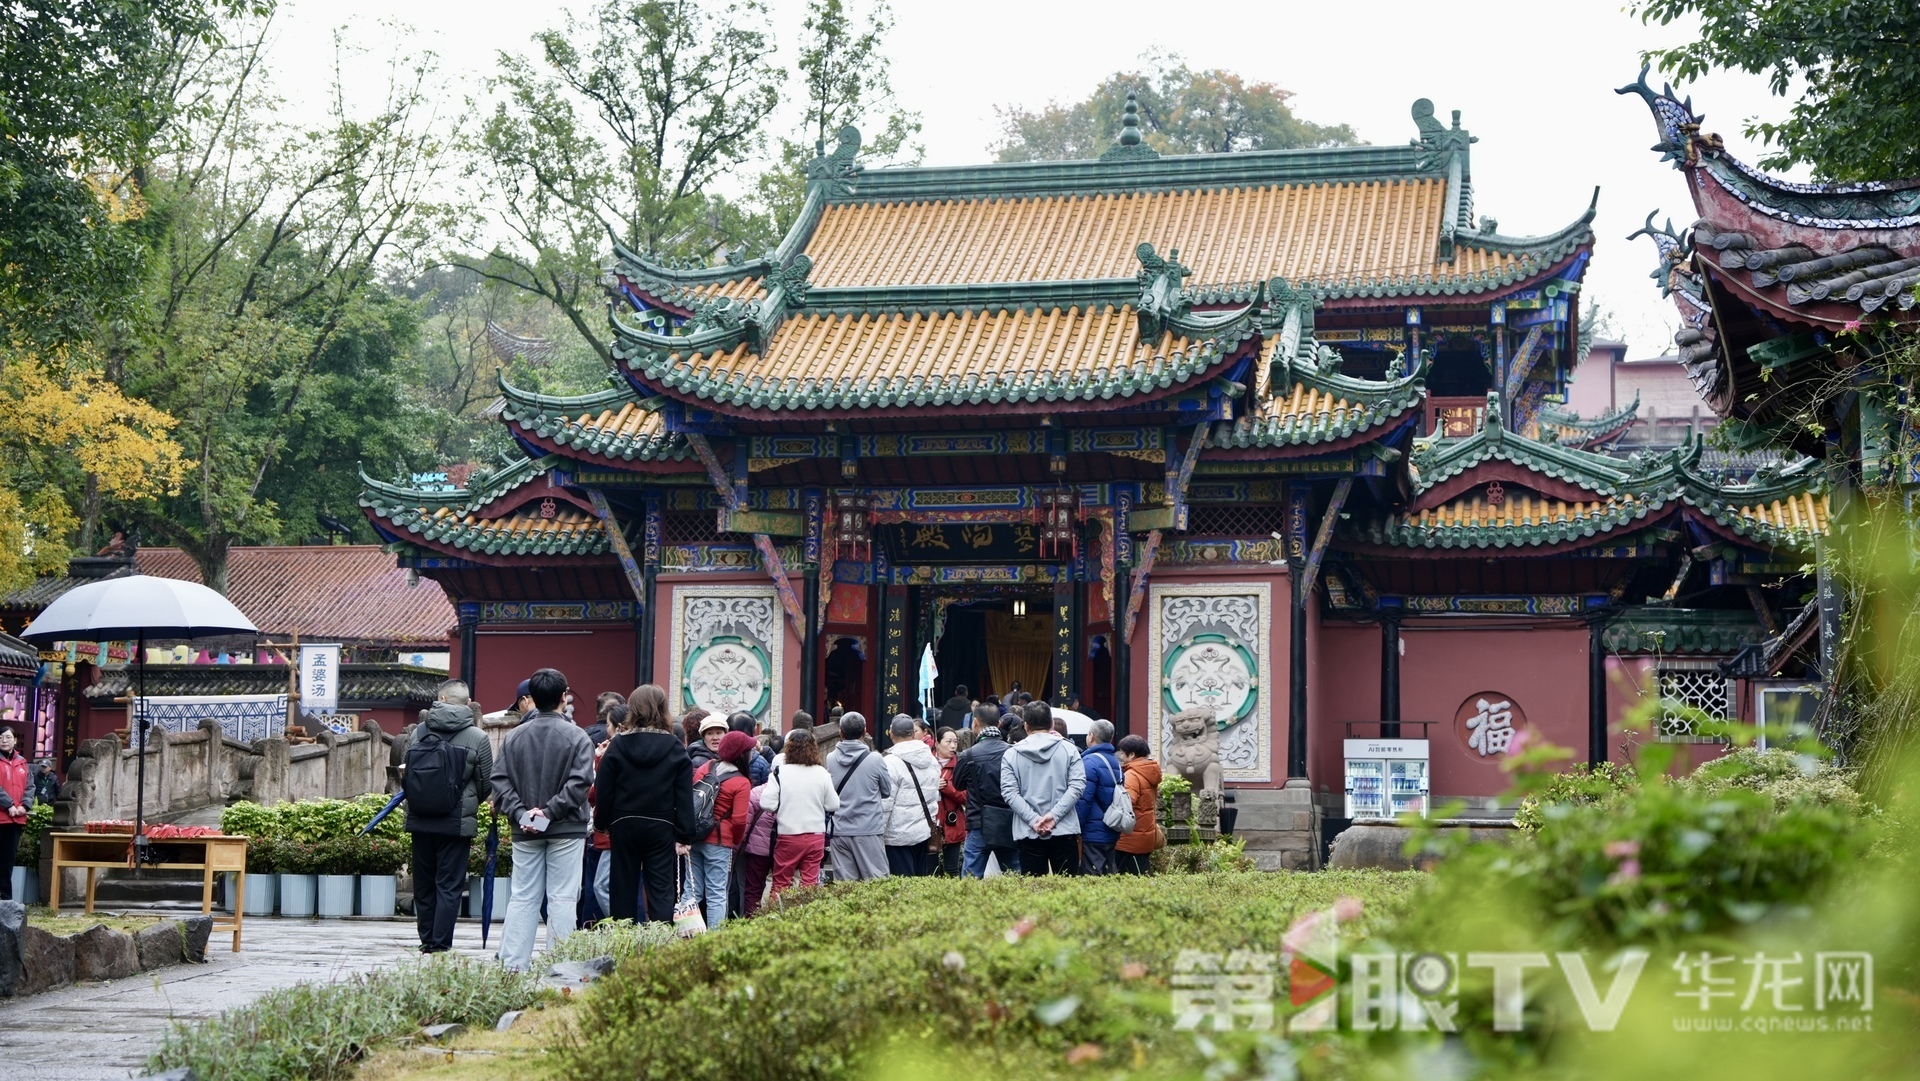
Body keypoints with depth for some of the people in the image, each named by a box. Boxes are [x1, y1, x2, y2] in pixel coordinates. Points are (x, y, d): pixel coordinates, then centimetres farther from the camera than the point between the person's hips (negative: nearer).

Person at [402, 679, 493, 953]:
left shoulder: (418, 732, 2)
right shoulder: (477, 738, -6)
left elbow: (406, 773, 10)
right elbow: (487, 785, 2)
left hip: (419, 821, 3)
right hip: (457, 823, -3)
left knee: (423, 884, 13)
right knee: (449, 885, 1)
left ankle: (426, 941, 20)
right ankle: (440, 944, -2)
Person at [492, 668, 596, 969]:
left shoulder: (514, 736, 4)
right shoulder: (576, 736, -6)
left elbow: (499, 780, -2)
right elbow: (579, 782, -15)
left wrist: (519, 813, -7)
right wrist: (550, 811, -13)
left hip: (525, 832, 3)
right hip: (566, 831, -3)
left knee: (522, 898, 7)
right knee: (562, 899, 1)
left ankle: (513, 964, 4)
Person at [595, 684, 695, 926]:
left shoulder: (618, 746, -3)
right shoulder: (675, 750, -2)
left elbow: (603, 792, -3)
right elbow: (684, 798, -4)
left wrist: (601, 823, 10)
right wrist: (684, 836, -1)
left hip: (624, 825, 1)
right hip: (661, 827, 0)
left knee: (623, 888, 10)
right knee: (661, 890, 0)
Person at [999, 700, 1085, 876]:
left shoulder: (1011, 754, 3)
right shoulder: (1068, 749, 2)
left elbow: (1009, 792, -6)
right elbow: (1077, 786, -6)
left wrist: (1034, 820, -11)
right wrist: (1054, 815, -11)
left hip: (1028, 834, 0)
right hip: (1064, 831, 0)